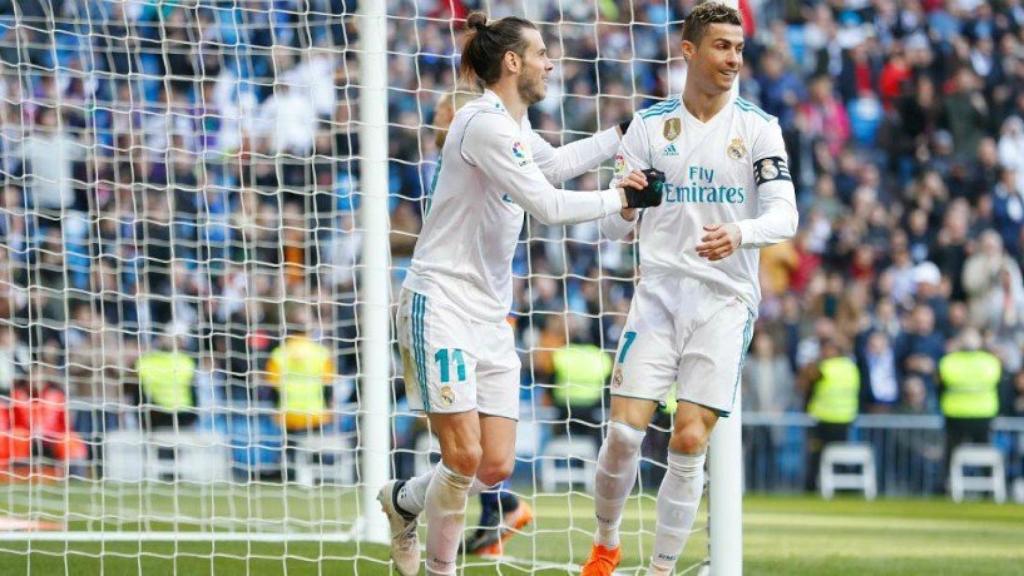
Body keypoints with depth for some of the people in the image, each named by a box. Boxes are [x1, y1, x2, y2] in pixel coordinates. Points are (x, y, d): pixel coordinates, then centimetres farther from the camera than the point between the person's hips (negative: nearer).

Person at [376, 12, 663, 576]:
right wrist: (620, 197, -9)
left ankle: (403, 500, 27)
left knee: (496, 466, 1)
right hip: (442, 304, -9)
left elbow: (554, 162, 35)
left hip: (491, 315, 9)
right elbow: (548, 205, -21)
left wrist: (623, 133, 36)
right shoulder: (485, 124, -17)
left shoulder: (513, 125, 13)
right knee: (465, 457, -15)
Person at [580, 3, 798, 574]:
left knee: (689, 444, -7)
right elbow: (616, 224, 7)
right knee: (624, 431, -7)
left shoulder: (759, 128, 2)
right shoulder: (650, 125, 7)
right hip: (660, 291, 1)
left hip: (725, 301, -1)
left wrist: (739, 234, -29)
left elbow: (784, 215, -8)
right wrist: (624, 204, -18)